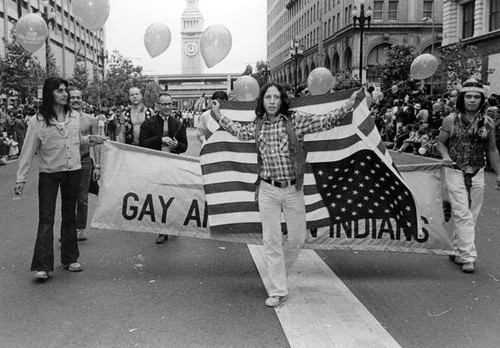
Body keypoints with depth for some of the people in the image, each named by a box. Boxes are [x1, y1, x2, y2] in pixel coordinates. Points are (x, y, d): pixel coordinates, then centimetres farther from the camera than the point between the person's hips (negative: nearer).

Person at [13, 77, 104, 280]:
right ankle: (42, 266, -1)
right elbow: (28, 151, -7)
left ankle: (69, 259, 23)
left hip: (73, 171, 4)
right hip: (49, 174, -4)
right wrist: (21, 178, -9)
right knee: (46, 219, -5)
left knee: (70, 216, 12)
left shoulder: (74, 116, 3)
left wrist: (87, 139, 2)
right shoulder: (38, 121, -9)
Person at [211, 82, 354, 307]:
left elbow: (326, 121, -9)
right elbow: (238, 131, 24)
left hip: (293, 189, 0)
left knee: (297, 237, 8)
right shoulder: (257, 126, 4)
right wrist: (219, 115, 28)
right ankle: (278, 291, 11)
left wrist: (347, 107, -21)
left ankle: (279, 271, 37)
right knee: (271, 240, 1)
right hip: (268, 190, 1)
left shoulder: (296, 121, -4)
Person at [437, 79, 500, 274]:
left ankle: (458, 252, 24)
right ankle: (468, 257, -5)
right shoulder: (451, 120, -4)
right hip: (455, 172, -3)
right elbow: (440, 142, 5)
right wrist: (445, 155, -15)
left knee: (471, 216, 9)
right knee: (462, 215, -8)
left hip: (477, 174, 3)